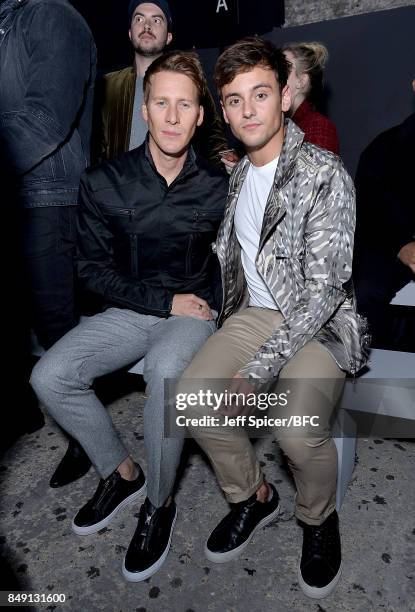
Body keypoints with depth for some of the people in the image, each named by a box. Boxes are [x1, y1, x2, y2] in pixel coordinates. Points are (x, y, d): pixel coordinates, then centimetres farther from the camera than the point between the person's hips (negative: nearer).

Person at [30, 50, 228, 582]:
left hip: (193, 310, -2)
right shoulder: (103, 183, -4)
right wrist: (164, 300, -10)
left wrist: (205, 309, -10)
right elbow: (93, 269, -2)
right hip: (129, 309, 3)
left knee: (166, 370, -34)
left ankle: (158, 505, -7)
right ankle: (120, 472, 9)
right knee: (50, 376, -16)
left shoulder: (218, 188, -6)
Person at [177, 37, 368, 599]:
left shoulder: (325, 174, -13)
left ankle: (319, 518, 9)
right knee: (193, 400, -18)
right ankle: (253, 496, 12)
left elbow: (323, 289, -20)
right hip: (255, 313, 6)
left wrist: (257, 369, -24)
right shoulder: (238, 174, 10)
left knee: (297, 429, -30)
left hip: (320, 323, -5)